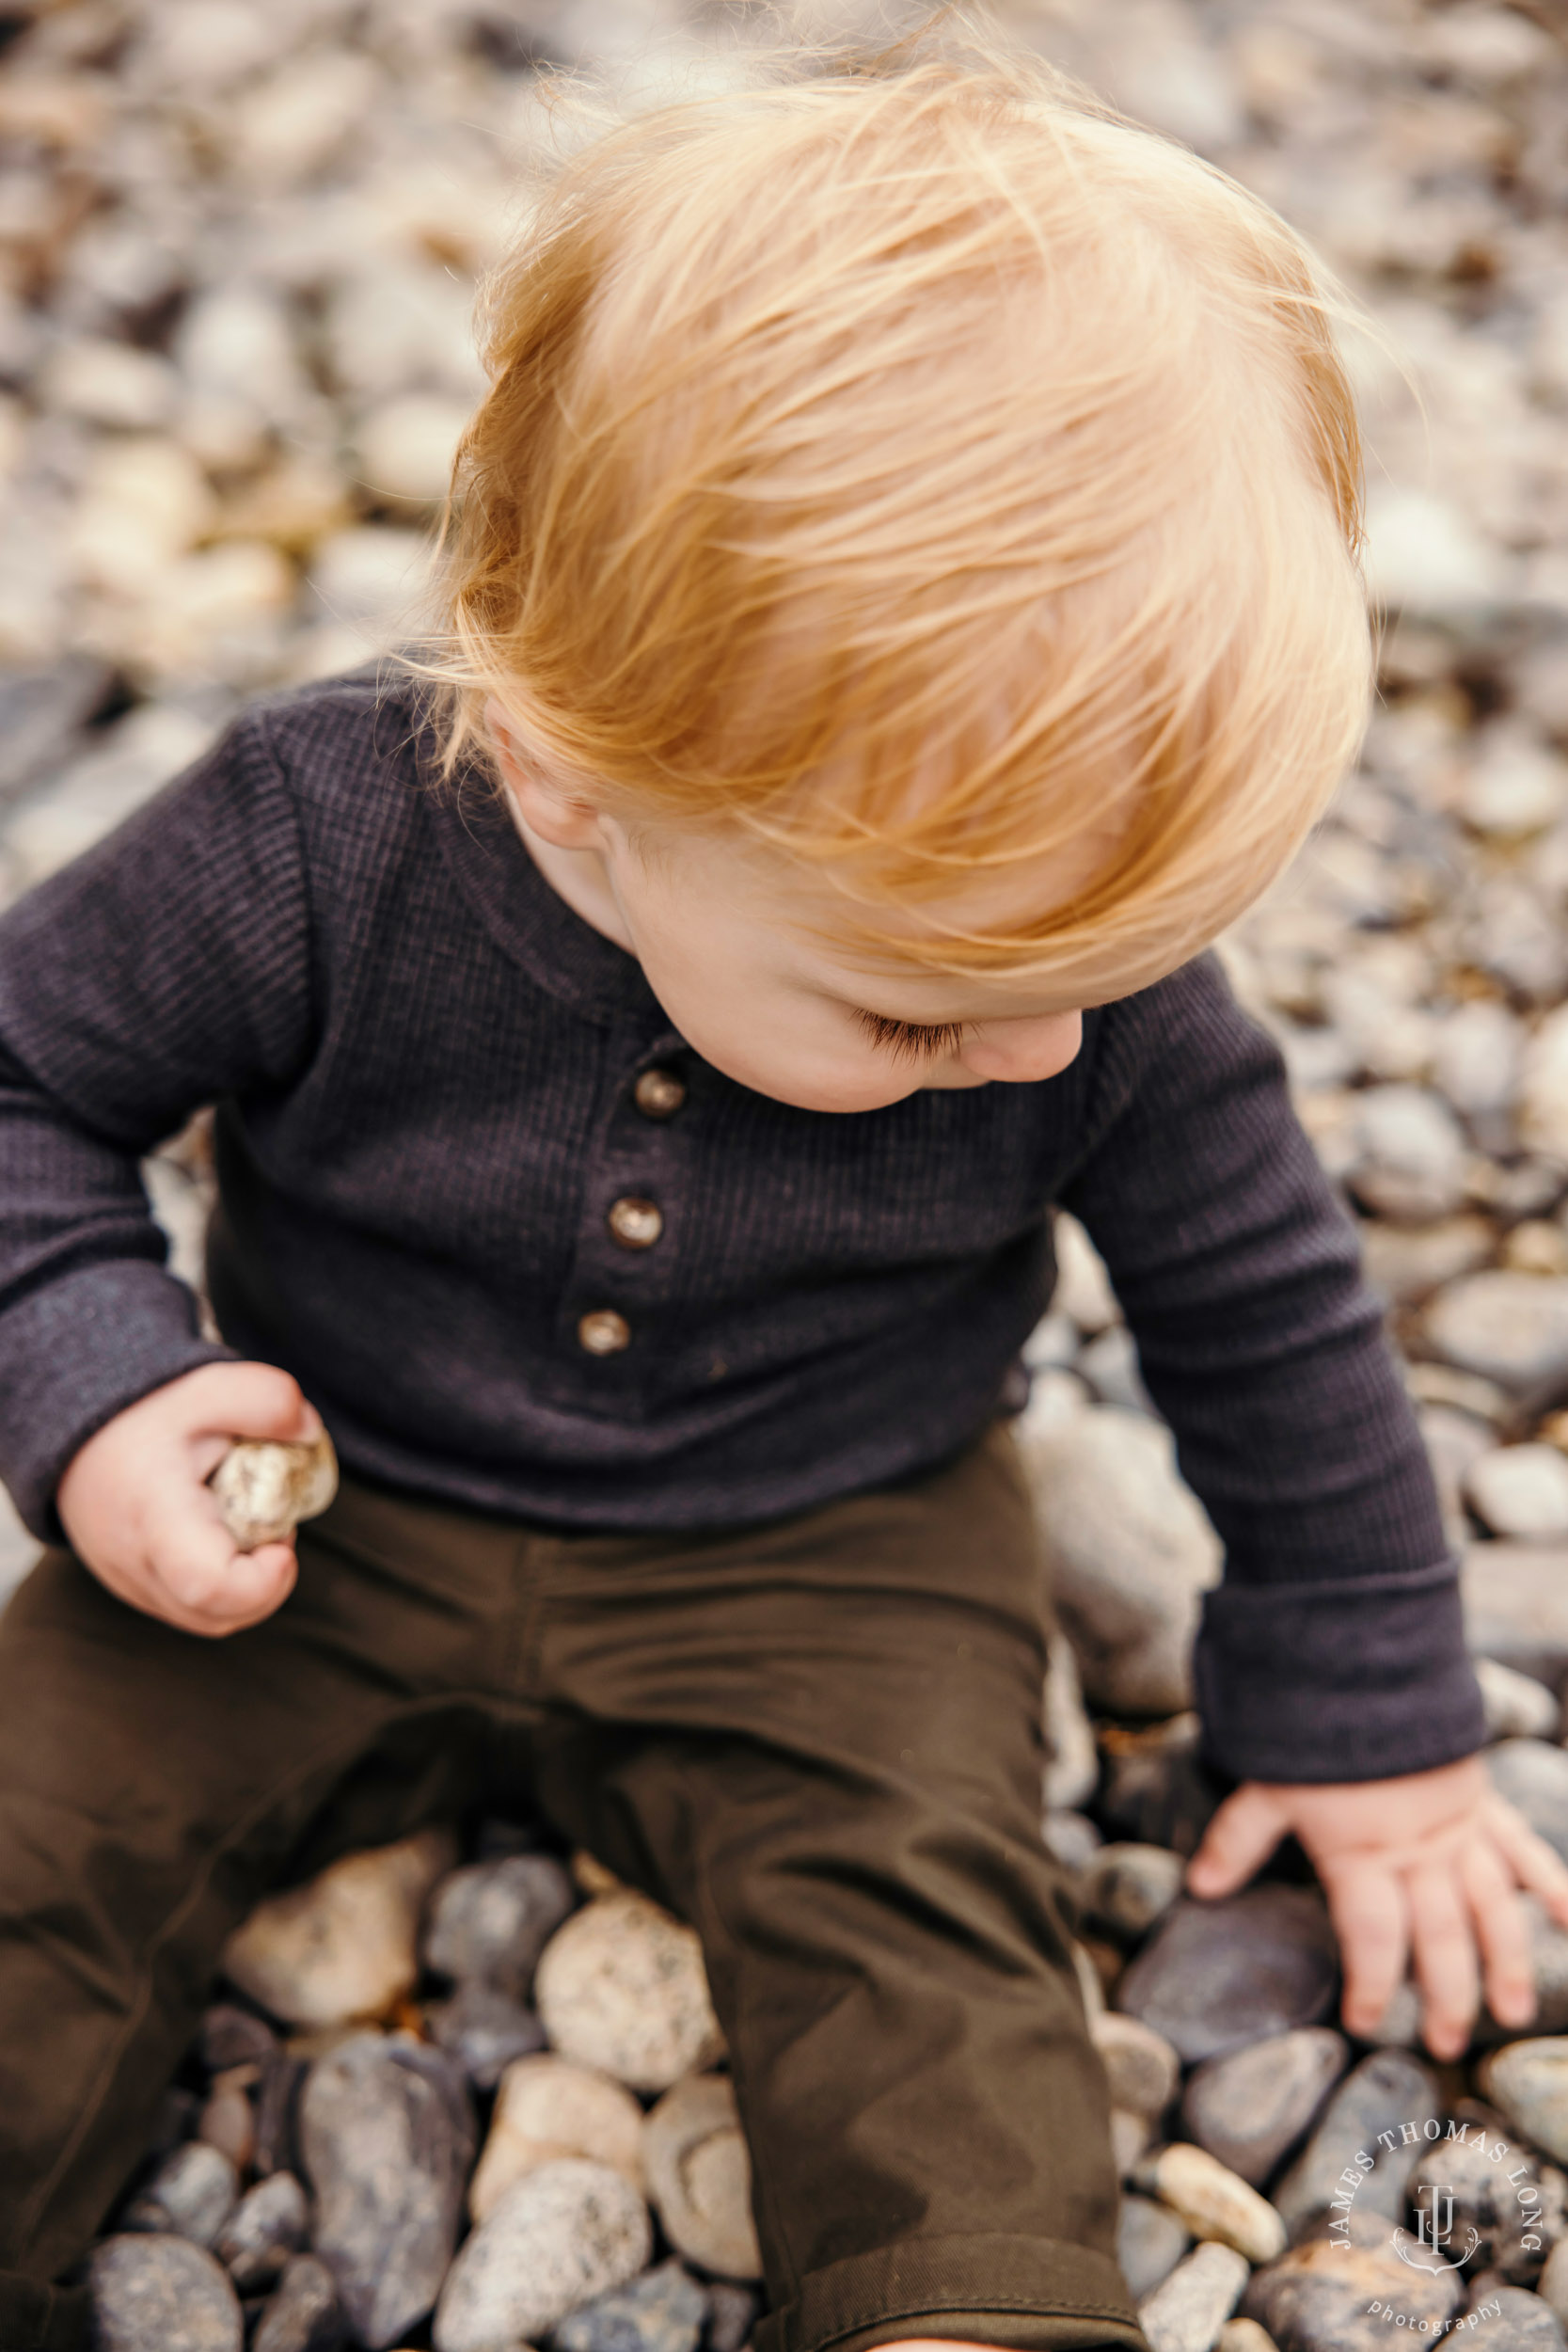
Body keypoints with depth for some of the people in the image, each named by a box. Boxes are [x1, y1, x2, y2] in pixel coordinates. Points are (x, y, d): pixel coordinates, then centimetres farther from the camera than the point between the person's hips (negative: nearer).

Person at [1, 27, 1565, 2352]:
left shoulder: (1073, 951, -20)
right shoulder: (315, 855, -25)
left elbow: (1267, 1308, -4)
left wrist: (1366, 1707, 3)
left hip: (828, 1568, 0)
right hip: (341, 1521, 1)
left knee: (923, 1903, -23)